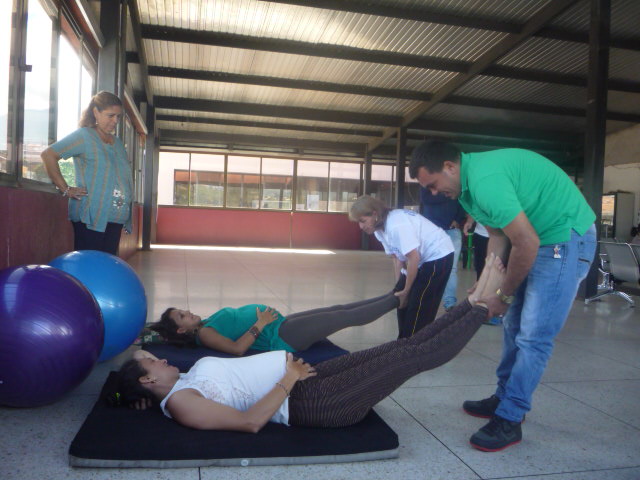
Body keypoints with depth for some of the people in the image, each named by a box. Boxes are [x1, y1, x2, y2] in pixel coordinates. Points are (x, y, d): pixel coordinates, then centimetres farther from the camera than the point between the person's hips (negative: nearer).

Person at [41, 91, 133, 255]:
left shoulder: (117, 142, 19)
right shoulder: (83, 136, -2)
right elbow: (48, 155, -9)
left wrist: (128, 197, 12)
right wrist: (65, 189, -11)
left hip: (116, 219, 7)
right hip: (90, 218, -6)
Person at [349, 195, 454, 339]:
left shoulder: (397, 225, -29)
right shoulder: (380, 228, -1)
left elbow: (414, 258, -25)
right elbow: (397, 257, 3)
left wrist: (406, 290, -14)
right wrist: (398, 287, -1)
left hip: (439, 257, -9)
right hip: (422, 258, 9)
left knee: (419, 306, -8)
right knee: (403, 301, 10)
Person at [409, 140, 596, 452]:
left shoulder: (484, 180, -28)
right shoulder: (468, 182, 3)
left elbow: (527, 244, -26)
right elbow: (498, 235, 7)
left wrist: (503, 295, -14)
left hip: (567, 238, -10)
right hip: (538, 238, 10)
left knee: (533, 336, -8)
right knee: (514, 325, 15)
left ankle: (509, 420, 3)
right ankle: (505, 398, 28)